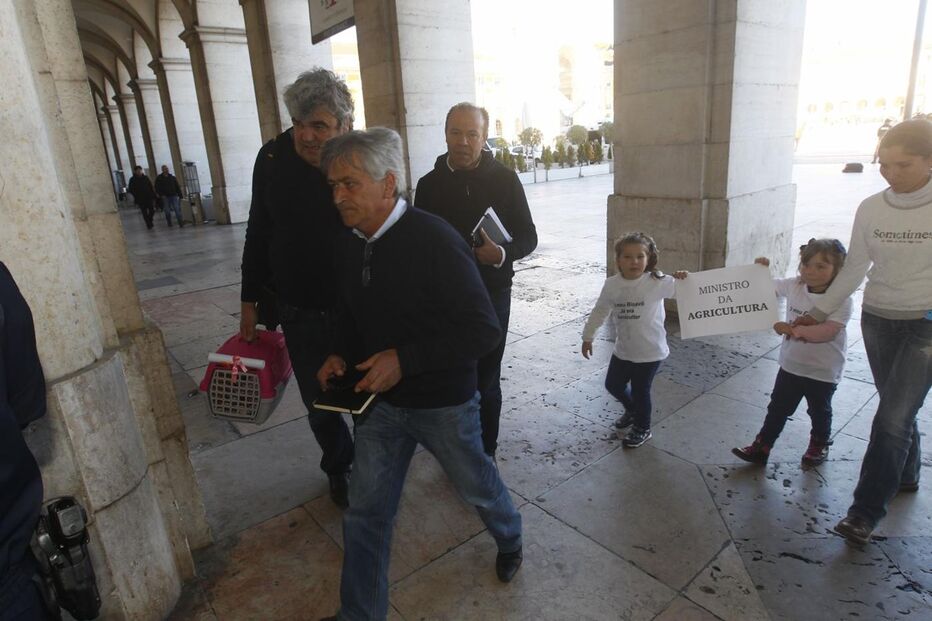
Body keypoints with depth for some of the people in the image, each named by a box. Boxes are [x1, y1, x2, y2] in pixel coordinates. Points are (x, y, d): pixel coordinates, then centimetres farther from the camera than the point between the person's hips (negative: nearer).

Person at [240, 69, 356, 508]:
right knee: (320, 404, 16)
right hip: (299, 311, 2)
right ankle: (339, 468, 43)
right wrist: (250, 300, 7)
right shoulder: (273, 158, -6)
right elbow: (258, 233, 4)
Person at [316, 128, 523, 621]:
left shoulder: (435, 240, -23)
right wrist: (341, 355, -5)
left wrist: (404, 359, -27)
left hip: (443, 402, -4)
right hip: (380, 400, 5)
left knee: (476, 486, 21)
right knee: (365, 514, 10)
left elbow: (484, 330, -23)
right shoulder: (348, 246, -2)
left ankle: (509, 538, 55)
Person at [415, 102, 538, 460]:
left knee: (486, 380, 8)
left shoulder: (504, 179, -2)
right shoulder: (430, 183, 3)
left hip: (492, 295, -1)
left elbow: (528, 237, -2)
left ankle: (485, 451, 28)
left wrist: (502, 254, -23)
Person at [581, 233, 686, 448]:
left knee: (640, 390, 6)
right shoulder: (612, 285, -6)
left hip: (650, 351, -4)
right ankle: (632, 410, 50)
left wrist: (683, 279, -35)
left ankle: (642, 428, 34)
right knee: (613, 384, 18)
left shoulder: (657, 283, -17)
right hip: (623, 349, 5)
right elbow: (600, 311, 6)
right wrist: (588, 337, 11)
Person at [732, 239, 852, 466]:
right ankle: (761, 448, 20)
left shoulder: (841, 300, -21)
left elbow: (829, 332, -33)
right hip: (791, 365, 4)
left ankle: (820, 444, 46)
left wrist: (795, 330, -43)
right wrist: (761, 270, -10)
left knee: (820, 412, 21)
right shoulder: (794, 286, -7)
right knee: (777, 409, 12)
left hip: (823, 372, -3)